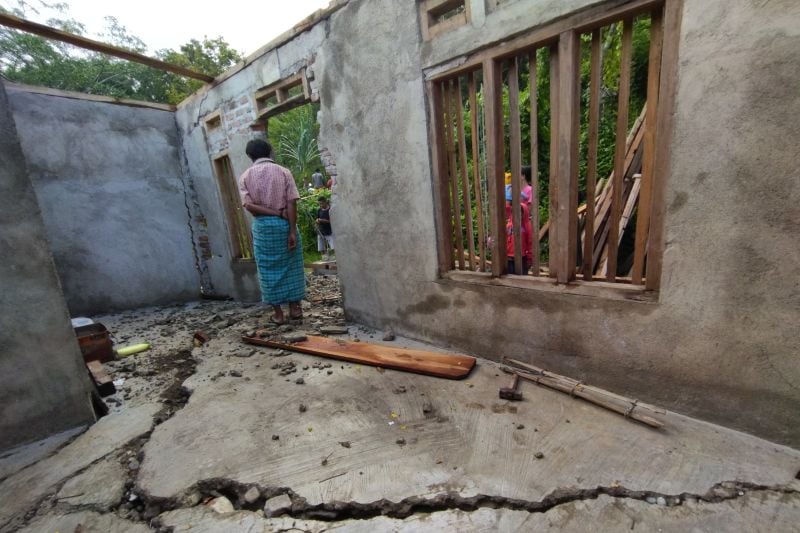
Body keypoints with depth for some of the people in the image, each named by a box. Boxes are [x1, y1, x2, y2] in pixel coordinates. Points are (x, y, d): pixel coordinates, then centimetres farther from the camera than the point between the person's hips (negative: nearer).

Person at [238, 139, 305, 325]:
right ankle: (294, 307, 16)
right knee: (290, 266, 10)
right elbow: (291, 203, -10)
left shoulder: (246, 176, 4)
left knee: (269, 269, 7)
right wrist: (292, 230, -10)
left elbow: (249, 205, -9)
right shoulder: (283, 172, 0)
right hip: (284, 223, 0)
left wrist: (277, 212, -8)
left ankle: (277, 312, 13)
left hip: (261, 226, 1)